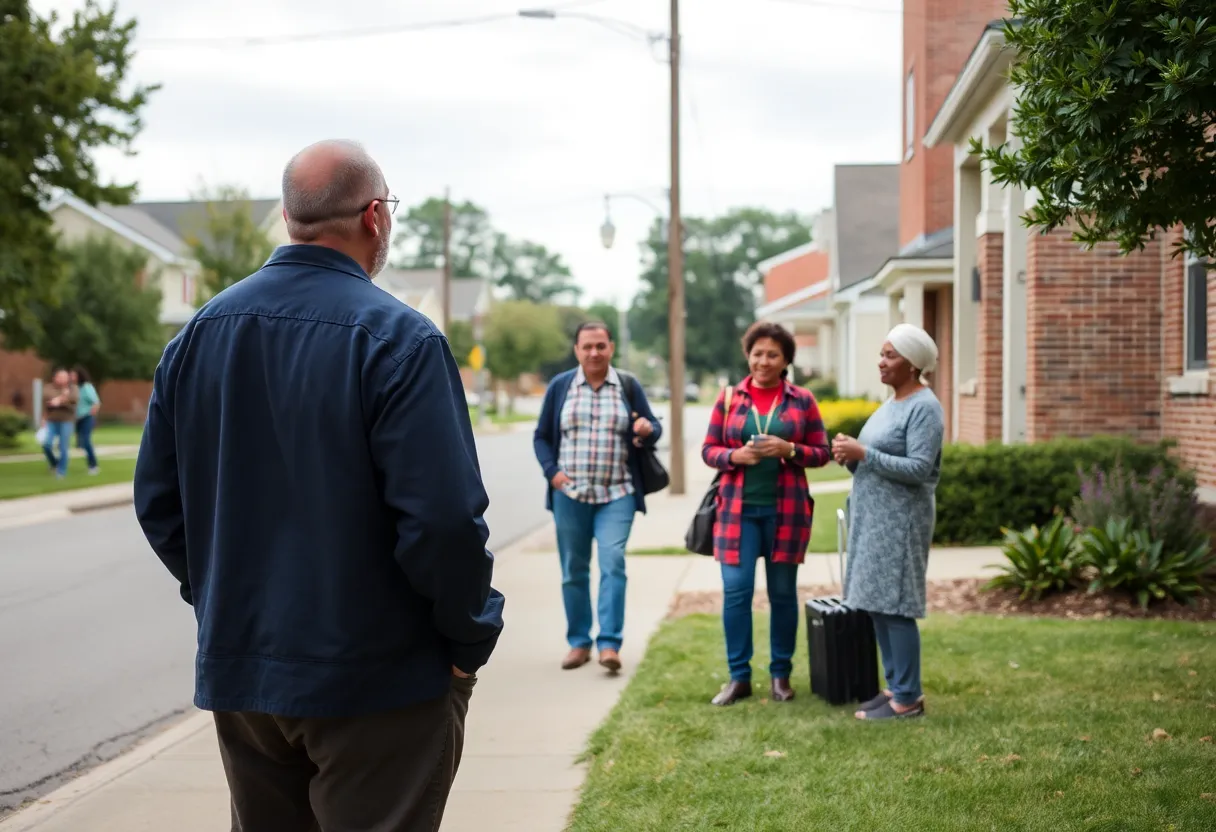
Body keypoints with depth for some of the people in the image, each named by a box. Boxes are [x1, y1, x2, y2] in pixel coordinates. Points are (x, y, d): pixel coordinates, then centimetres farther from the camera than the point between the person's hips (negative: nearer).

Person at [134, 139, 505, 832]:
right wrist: (470, 638, -7)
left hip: (236, 670, 6)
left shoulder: (199, 333, 3)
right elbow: (445, 517, -22)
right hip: (374, 675, -6)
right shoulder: (398, 339, -16)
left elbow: (159, 500, 7)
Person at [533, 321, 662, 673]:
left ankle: (610, 644, -13)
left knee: (613, 563, -14)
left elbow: (653, 428, 10)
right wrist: (551, 471, -6)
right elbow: (542, 436, 10)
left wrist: (647, 431, -14)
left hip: (617, 495, -1)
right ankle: (579, 642, 17)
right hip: (570, 494, 1)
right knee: (573, 570, 6)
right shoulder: (560, 386, 6)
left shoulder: (628, 386, 6)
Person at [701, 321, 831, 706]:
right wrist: (735, 455, -14)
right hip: (738, 508, 0)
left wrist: (788, 450, -15)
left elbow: (821, 453, 3)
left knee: (783, 592, 7)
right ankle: (739, 677, 7)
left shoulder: (802, 400, 3)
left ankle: (781, 675, 19)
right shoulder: (729, 398, 5)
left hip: (785, 509, 0)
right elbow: (709, 449, 6)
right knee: (735, 590, -4)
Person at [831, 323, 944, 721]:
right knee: (876, 604, 11)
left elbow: (918, 468, -20)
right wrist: (849, 455, 0)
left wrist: (863, 454, -21)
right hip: (873, 517, 9)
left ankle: (908, 698, 0)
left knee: (894, 606, -7)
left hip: (899, 520, -9)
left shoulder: (924, 408, -12)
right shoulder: (892, 403, 16)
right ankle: (896, 687, 19)